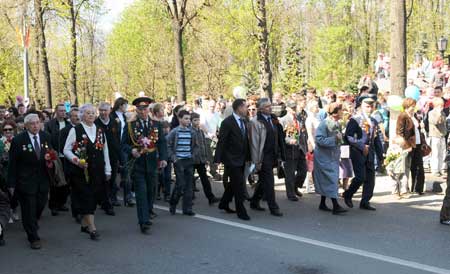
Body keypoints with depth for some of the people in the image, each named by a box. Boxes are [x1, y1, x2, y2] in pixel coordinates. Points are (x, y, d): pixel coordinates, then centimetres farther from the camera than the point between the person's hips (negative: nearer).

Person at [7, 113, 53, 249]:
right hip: (25, 181, -4)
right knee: (29, 210, 1)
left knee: (40, 206, 13)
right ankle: (33, 238, 13)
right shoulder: (18, 140, -10)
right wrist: (11, 184, -8)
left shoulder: (46, 137, 2)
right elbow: (12, 164, -7)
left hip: (43, 180, 4)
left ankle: (31, 227, 42)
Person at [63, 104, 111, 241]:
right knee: (86, 198, -6)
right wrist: (77, 161, -19)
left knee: (94, 197, 8)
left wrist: (107, 170, 12)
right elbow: (66, 150, -4)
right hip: (81, 171, -5)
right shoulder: (75, 130, -3)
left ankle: (85, 224, 23)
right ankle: (92, 229, -5)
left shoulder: (100, 131, 11)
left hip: (97, 171, 5)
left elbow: (105, 151, 14)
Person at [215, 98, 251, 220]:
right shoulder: (227, 122, -14)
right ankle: (241, 211, 3)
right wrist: (217, 159, -18)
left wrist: (248, 157, 9)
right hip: (231, 159, -8)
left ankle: (224, 204, 36)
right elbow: (221, 142, -15)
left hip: (241, 159, 8)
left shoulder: (244, 121, 9)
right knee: (239, 184, -7)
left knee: (234, 183, 19)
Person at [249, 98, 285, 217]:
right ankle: (273, 207, 4)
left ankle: (254, 202, 31)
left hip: (272, 156, 7)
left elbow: (278, 138, 15)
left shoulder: (273, 119, 12)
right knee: (269, 182, -4)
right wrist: (257, 161, -13)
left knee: (263, 181, 16)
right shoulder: (256, 122, -11)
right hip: (263, 157, -7)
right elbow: (254, 143, -12)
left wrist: (279, 156, 12)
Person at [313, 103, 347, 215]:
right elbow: (319, 139, -24)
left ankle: (322, 204, 24)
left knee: (326, 181, 14)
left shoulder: (338, 124, 9)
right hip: (324, 156, -8)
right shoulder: (324, 124, -16)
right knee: (331, 179, -10)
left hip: (333, 157, 8)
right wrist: (334, 139, -22)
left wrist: (340, 138, 0)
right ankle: (335, 206, -9)